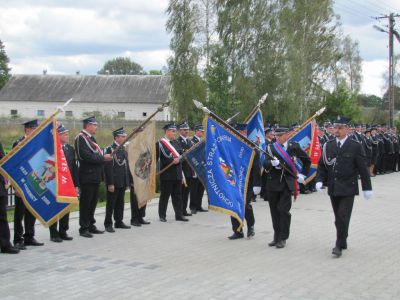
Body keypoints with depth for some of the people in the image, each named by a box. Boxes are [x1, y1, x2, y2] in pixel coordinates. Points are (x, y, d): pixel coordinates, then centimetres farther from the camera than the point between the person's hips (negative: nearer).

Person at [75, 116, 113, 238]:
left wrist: (105, 157, 3)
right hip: (87, 176, -9)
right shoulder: (81, 138, -12)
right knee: (85, 203, -2)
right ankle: (83, 228, 4)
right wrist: (103, 158, -16)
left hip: (95, 176, 9)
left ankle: (91, 225, 23)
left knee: (93, 202, 14)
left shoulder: (91, 138, 17)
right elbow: (86, 156, -21)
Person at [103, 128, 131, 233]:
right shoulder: (110, 149, -11)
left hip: (122, 182, 7)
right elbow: (108, 168, -15)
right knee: (111, 204, -1)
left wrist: (127, 182, 14)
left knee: (120, 203, 13)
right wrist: (110, 184, -19)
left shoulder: (123, 150, 14)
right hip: (113, 183, -7)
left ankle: (119, 222, 22)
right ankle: (108, 224, 6)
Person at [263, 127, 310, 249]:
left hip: (287, 183, -2)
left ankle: (283, 238, 0)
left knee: (283, 210, -8)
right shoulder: (270, 147, 4)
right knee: (274, 211, 7)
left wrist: (303, 174, 11)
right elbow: (265, 164, -9)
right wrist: (272, 163, -30)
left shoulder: (294, 146, 4)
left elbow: (307, 160, 17)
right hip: (273, 183, 2)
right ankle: (276, 236, 19)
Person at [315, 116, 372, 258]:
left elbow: (363, 168, -3)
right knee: (338, 218, 12)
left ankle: (339, 245, -3)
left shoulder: (355, 146, -5)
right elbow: (321, 165, 10)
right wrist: (319, 180, -6)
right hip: (333, 188, 4)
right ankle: (343, 242, 24)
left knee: (343, 217, -9)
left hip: (348, 189, -4)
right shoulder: (328, 146, 7)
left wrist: (367, 188, -3)